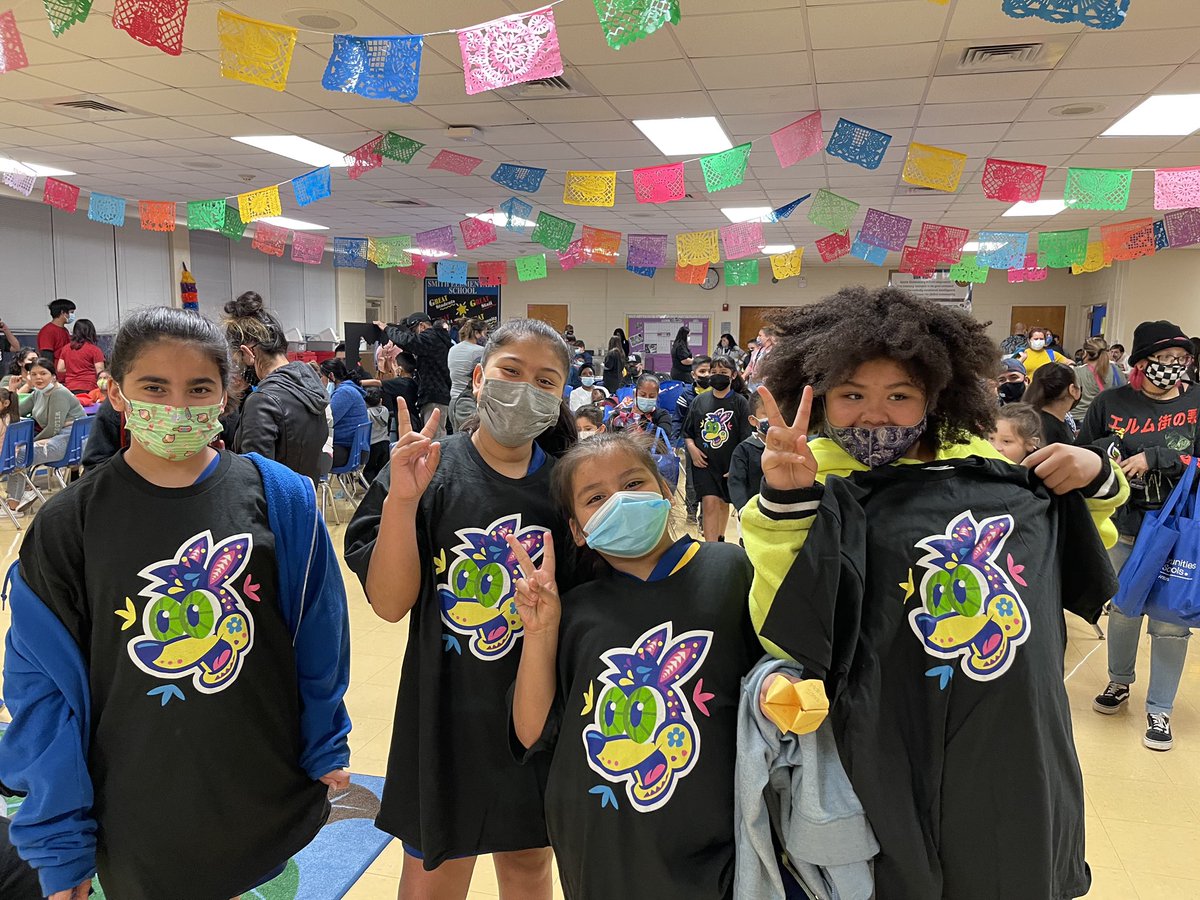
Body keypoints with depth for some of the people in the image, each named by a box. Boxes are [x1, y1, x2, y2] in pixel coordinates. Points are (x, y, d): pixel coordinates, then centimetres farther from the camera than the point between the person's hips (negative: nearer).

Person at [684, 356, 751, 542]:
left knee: (723, 502, 17)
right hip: (704, 463, 0)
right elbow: (687, 433, 10)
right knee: (710, 503, -12)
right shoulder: (699, 401, 3)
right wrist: (692, 447, -9)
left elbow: (746, 439, -6)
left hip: (729, 463, 0)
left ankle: (719, 540, 39)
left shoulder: (739, 402, -3)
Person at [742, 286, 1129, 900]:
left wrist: (1096, 481, -1)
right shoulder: (823, 492, -12)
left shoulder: (986, 470, 0)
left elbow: (1084, 572, 16)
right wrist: (785, 504, -34)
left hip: (1026, 759, 5)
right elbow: (786, 638, -25)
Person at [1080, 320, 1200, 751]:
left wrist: (1153, 459, -22)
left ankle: (1159, 709, 20)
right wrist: (1106, 449, -13)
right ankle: (1119, 683, 39)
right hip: (1125, 526, 1)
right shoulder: (1111, 403, -2)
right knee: (1123, 610, 16)